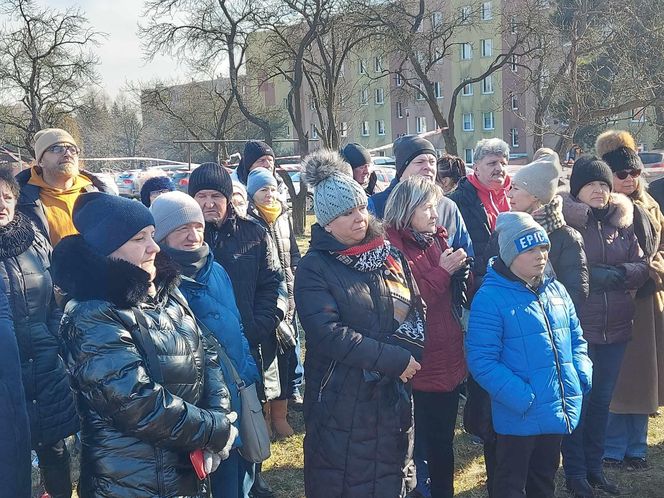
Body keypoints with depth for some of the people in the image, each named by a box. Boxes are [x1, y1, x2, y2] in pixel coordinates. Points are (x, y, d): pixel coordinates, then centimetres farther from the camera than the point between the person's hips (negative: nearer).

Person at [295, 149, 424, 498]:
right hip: (340, 402, -5)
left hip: (393, 397, 5)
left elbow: (417, 312, 7)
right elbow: (328, 334, -20)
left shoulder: (390, 256, 7)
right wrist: (394, 359, -19)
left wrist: (403, 348, -14)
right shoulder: (314, 268, -9)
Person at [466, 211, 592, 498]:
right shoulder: (490, 297, -16)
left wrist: (583, 375, -1)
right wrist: (522, 398, -24)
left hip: (558, 414, 6)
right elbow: (481, 361, -19)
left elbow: (576, 339, 17)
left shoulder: (556, 290, 6)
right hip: (519, 417, -6)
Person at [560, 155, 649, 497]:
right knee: (577, 401, 5)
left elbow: (642, 267, 5)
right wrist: (589, 275, -20)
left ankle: (594, 466, 30)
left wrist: (621, 273, -12)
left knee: (602, 400, 15)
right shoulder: (563, 222, -8)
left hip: (615, 328, 5)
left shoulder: (622, 222, 7)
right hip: (576, 328, -5)